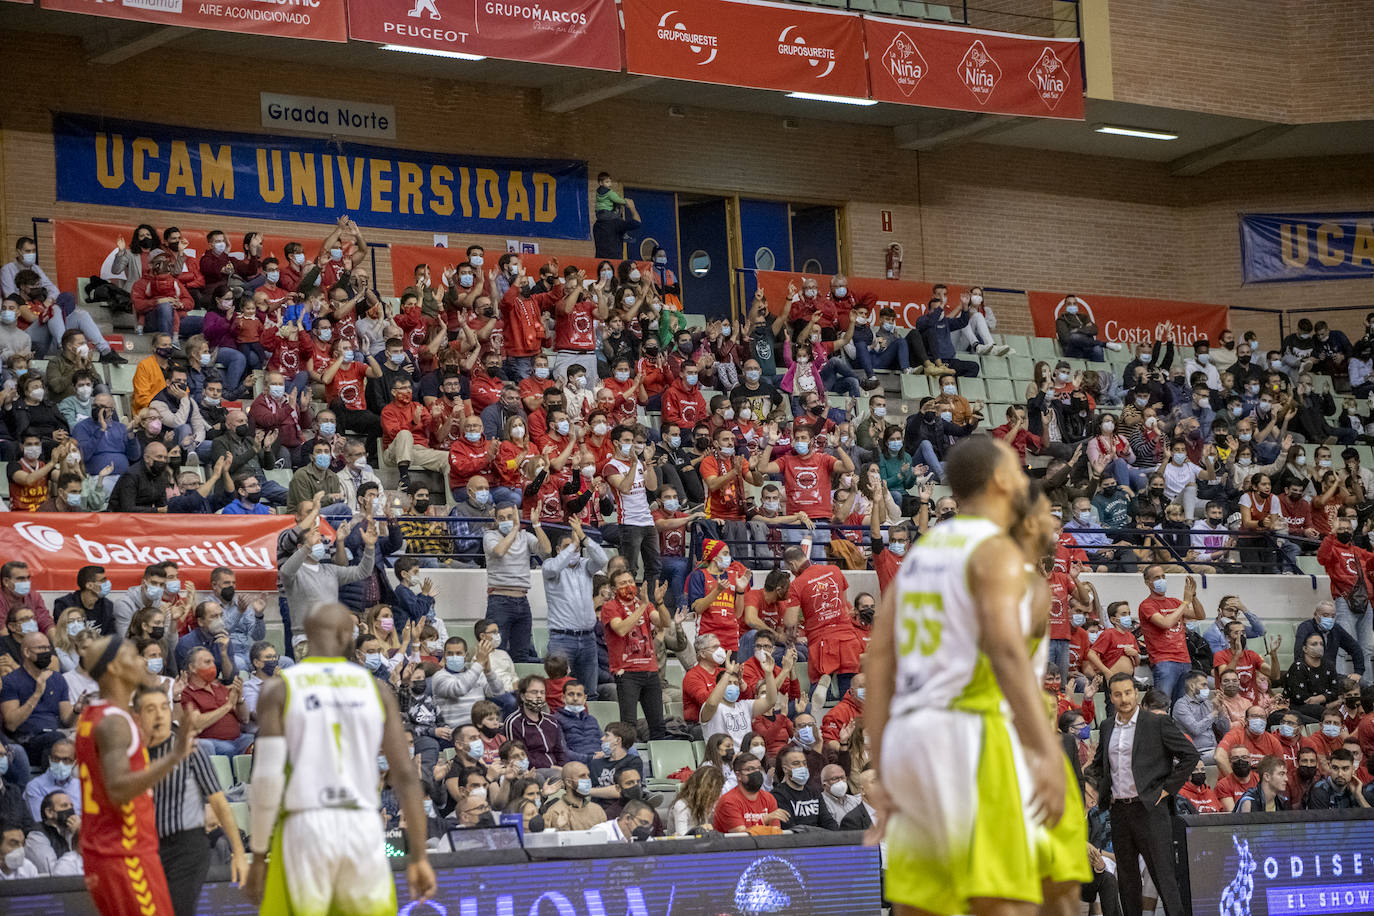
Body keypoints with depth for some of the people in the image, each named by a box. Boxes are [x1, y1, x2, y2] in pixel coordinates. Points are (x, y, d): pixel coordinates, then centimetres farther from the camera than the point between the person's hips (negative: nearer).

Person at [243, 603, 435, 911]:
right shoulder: (374, 688, 8)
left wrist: (258, 857, -1)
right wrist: (419, 856, 6)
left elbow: (268, 776, -7)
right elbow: (406, 776, 3)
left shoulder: (279, 689, 1)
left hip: (303, 829, -2)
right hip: (364, 829, 2)